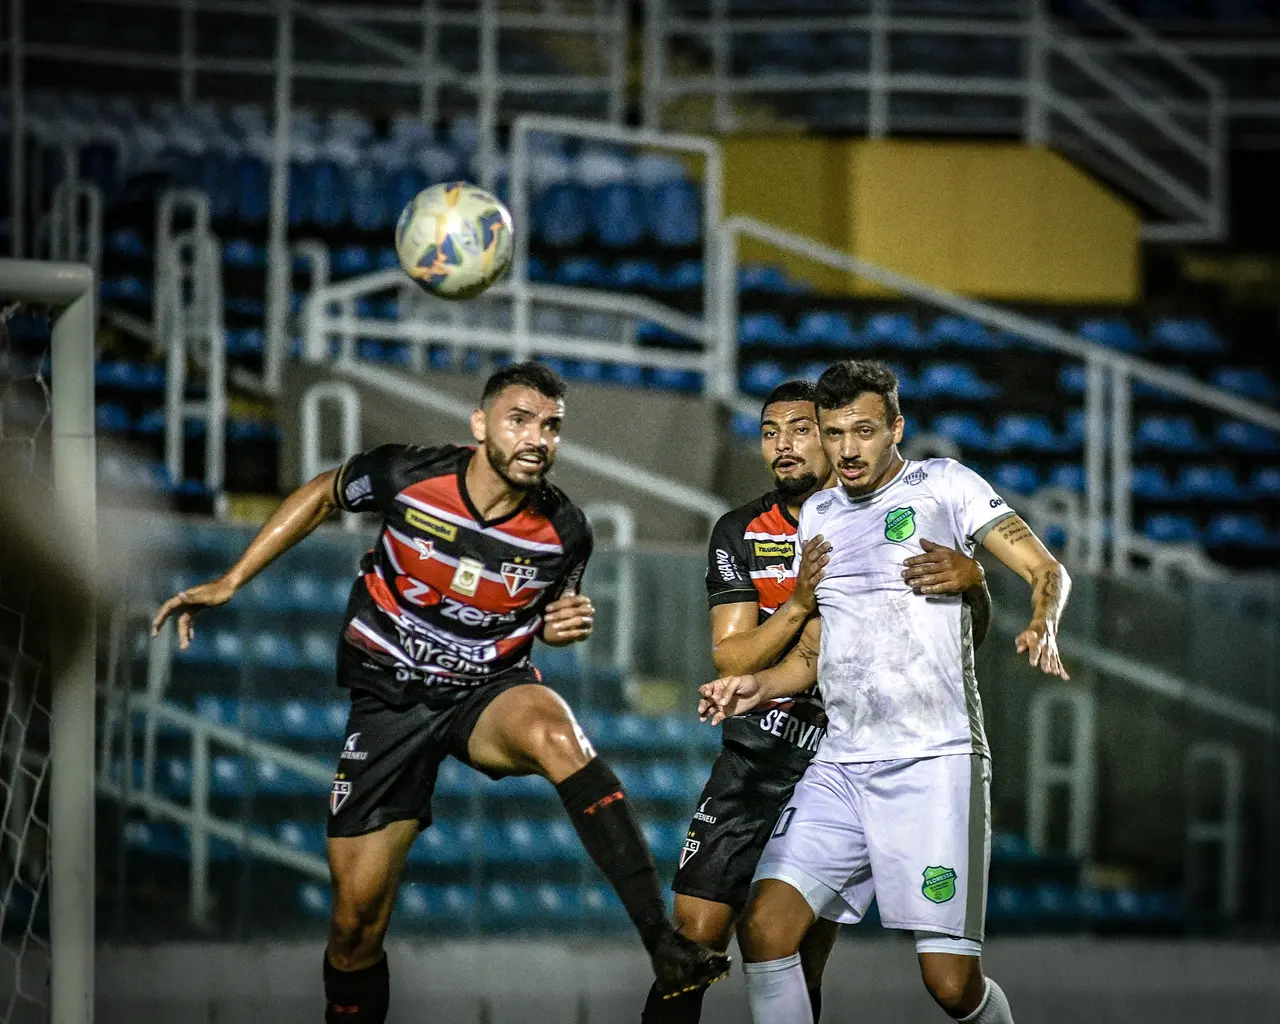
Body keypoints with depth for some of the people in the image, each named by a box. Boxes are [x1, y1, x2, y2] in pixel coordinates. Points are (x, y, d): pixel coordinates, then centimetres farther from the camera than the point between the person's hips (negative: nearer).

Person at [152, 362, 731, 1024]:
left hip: (490, 693, -1)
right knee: (356, 921, -4)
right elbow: (322, 495, 7)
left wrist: (561, 627, -12)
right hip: (390, 697, 1)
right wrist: (228, 583, 5)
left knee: (553, 732, -37)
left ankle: (664, 946, -44)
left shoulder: (564, 532, -10)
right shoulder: (405, 476, -15)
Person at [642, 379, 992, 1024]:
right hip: (755, 763, 1)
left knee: (801, 964, -1)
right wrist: (799, 604, -22)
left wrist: (970, 581, -26)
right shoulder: (740, 535, 2)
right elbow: (730, 658, -5)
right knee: (694, 940, -10)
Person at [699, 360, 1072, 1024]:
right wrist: (760, 687, 6)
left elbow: (1046, 570, -3)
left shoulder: (943, 485, 2)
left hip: (935, 763, -5)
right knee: (764, 925, -13)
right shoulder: (818, 515, 18)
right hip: (841, 765, 5)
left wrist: (1042, 627, -24)